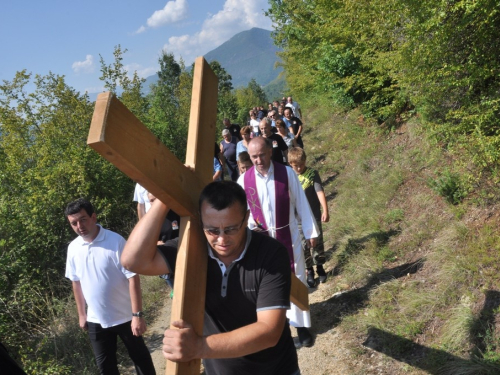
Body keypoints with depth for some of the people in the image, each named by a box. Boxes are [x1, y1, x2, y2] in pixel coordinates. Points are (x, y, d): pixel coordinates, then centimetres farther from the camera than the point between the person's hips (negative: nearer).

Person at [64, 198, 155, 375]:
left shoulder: (116, 241, -20)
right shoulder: (73, 248, -3)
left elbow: (133, 277, -20)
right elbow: (76, 282, 9)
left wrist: (138, 314, -22)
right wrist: (81, 314, 13)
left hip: (125, 316, -4)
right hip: (96, 320, 5)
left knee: (140, 356, 15)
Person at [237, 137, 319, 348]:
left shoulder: (287, 173, -12)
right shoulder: (244, 179, -9)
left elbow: (301, 203, -5)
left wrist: (310, 232, -1)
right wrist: (251, 228, -15)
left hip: (288, 235, -1)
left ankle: (300, 325, 25)